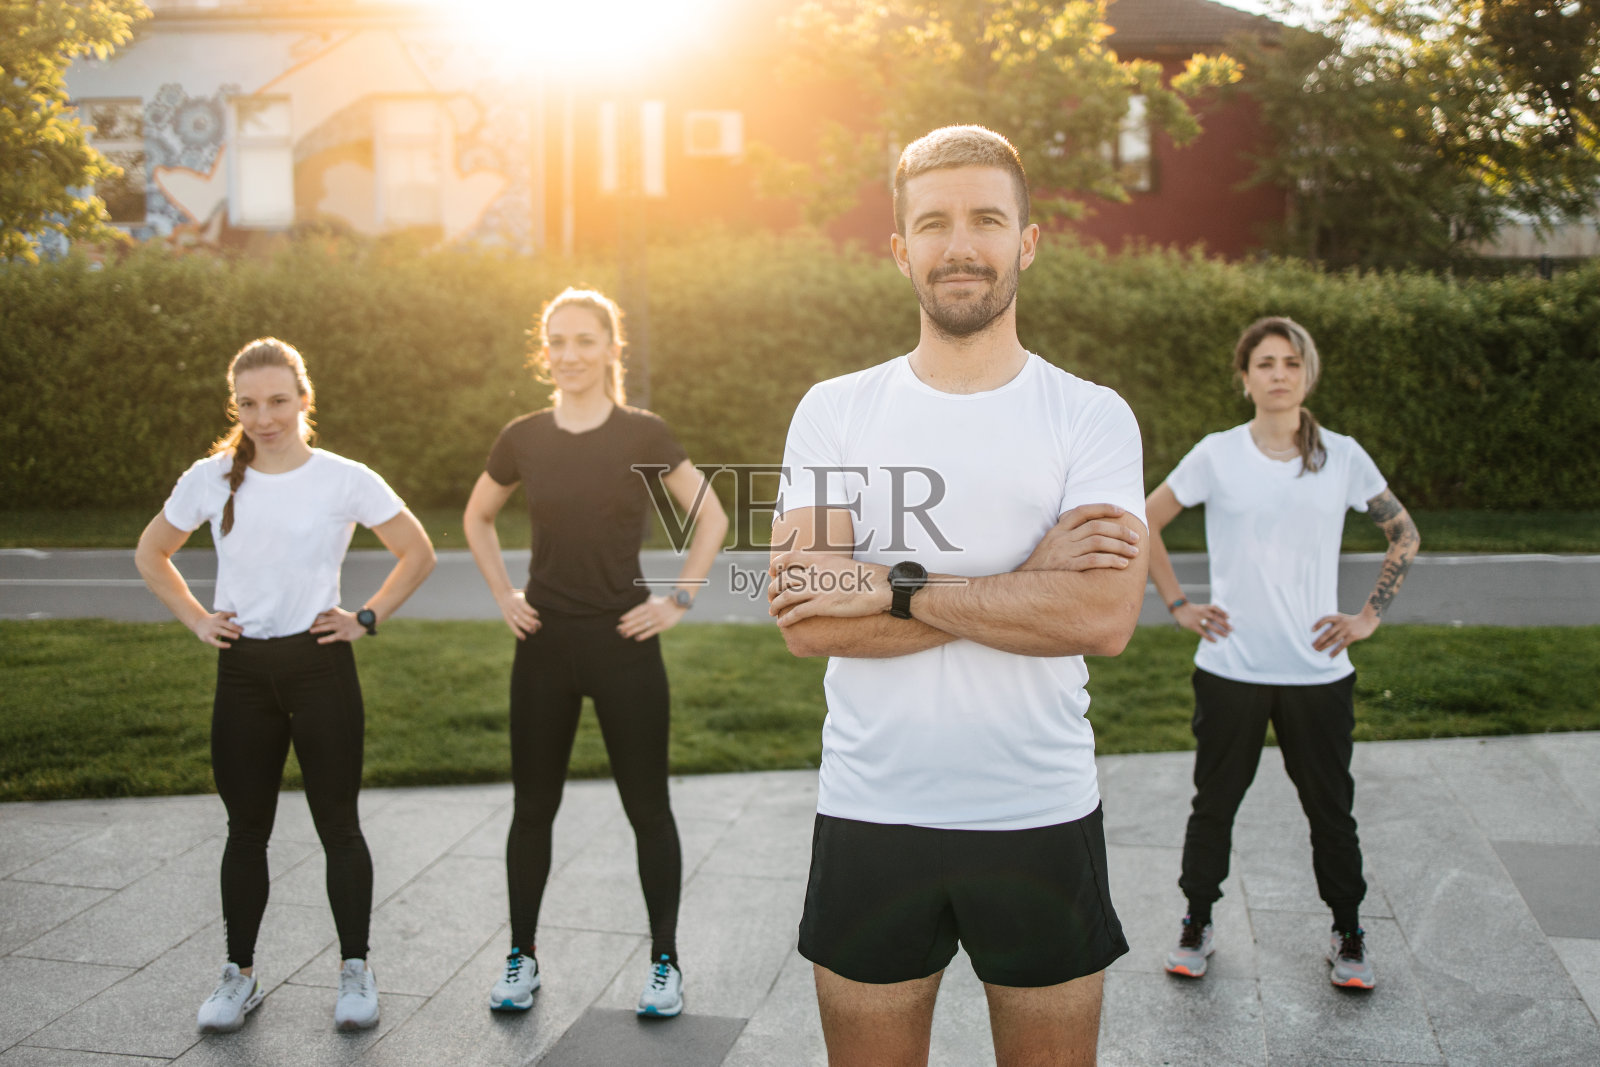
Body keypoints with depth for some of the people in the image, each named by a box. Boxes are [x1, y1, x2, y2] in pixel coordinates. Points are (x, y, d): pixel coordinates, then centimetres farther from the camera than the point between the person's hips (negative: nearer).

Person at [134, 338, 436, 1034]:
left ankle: (354, 971, 17)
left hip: (320, 664, -2)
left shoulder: (345, 480, -6)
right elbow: (151, 554, 15)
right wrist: (196, 619, 4)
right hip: (242, 670, 2)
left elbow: (418, 553, 4)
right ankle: (240, 976, 23)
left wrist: (367, 619, -3)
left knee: (338, 824, 4)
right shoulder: (210, 479, 1)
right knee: (247, 828, 10)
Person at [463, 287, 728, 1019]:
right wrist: (502, 593, 8)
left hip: (624, 643, -3)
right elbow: (477, 518, 18)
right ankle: (521, 959, 25)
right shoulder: (523, 439, 3)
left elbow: (711, 518, 1)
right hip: (544, 644, 3)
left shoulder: (643, 435, -5)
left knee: (647, 808, 5)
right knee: (533, 807, 11)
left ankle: (665, 962, 19)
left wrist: (678, 600, -5)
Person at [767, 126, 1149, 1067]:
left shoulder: (1093, 417, -2)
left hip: (1042, 815, 0)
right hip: (869, 813, 1)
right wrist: (1026, 579, -15)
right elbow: (808, 622, -12)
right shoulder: (833, 411, 1)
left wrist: (895, 589, -18)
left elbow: (1105, 619, -16)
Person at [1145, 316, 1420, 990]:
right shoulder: (1217, 455, -3)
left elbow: (1405, 536, 11)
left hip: (1318, 671, 1)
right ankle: (1197, 926, 28)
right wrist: (1178, 606, 1)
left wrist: (1370, 616, 3)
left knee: (1330, 808, 10)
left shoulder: (1342, 457, 1)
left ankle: (1348, 935, 29)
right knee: (1214, 804, 10)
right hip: (1229, 669, -1)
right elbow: (1144, 523, 6)